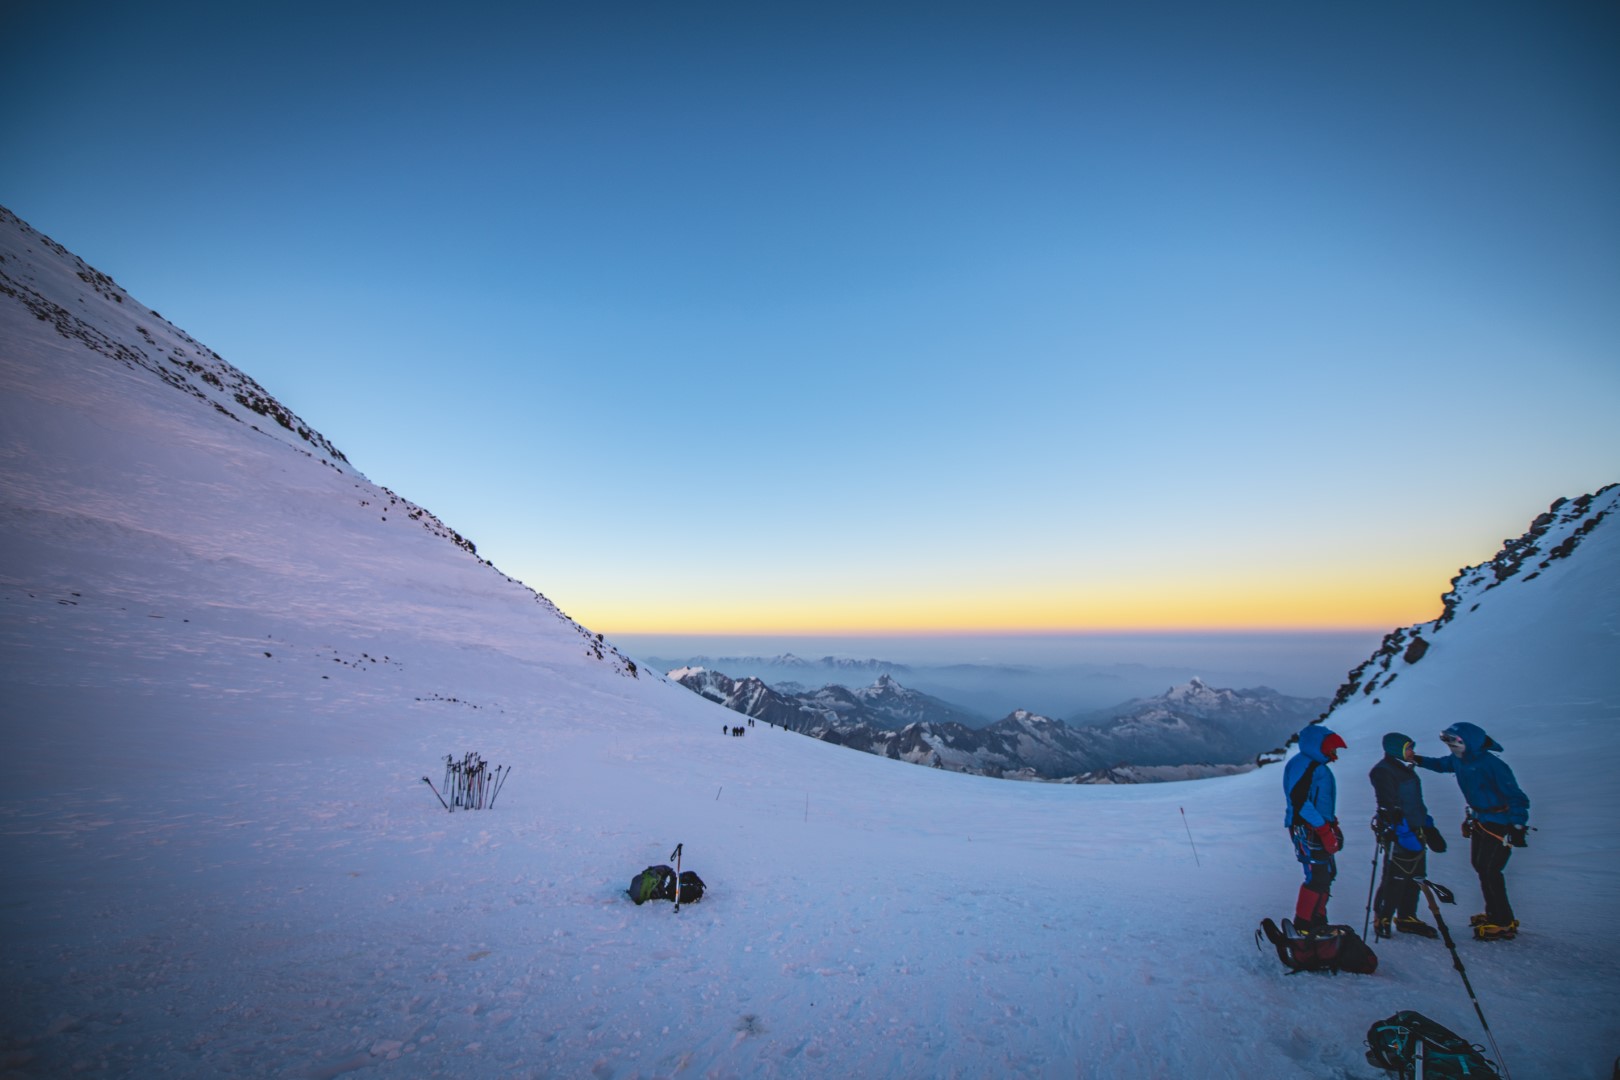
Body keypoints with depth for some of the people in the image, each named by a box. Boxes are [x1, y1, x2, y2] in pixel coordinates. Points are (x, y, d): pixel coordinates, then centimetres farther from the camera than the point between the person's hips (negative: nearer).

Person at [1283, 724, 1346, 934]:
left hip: (1318, 828, 10)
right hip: (1308, 829, -10)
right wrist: (1325, 829, -23)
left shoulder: (1316, 765, 17)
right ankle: (1303, 924, 4)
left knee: (1327, 873, 16)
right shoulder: (1302, 764, -16)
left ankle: (1317, 919, 27)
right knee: (1318, 876, -7)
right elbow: (1299, 800, -24)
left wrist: (1332, 825, 17)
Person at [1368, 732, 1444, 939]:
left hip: (1415, 831, 10)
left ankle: (1406, 918, 26)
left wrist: (1429, 828, 22)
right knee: (1395, 878, -5)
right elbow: (1389, 807, -21)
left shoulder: (1406, 770, 17)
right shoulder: (1383, 771, -14)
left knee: (1413, 877, 14)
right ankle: (1382, 920, 6)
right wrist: (1403, 832, -25)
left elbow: (1416, 804, 25)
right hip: (1399, 835, -10)